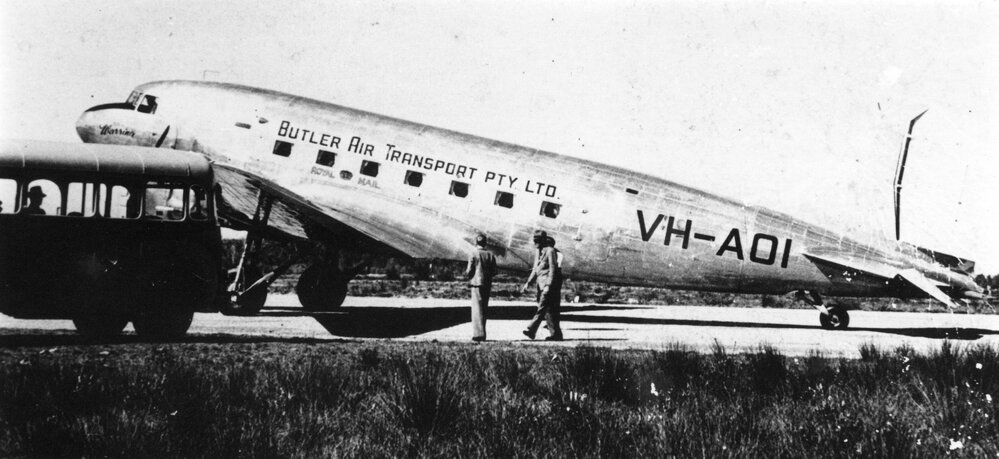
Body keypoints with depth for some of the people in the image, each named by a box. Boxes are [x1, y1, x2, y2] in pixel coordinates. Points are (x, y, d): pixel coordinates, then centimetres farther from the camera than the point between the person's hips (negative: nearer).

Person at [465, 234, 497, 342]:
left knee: (477, 309, -2)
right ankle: (481, 334, 18)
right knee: (484, 309, 14)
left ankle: (479, 334, -10)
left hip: (477, 284, -4)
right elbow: (494, 272, 2)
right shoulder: (491, 255, 2)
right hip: (487, 284, 4)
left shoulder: (474, 255, -10)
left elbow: (469, 272, -10)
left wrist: (466, 274, 12)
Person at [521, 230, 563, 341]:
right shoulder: (539, 253, 17)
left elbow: (553, 269, -15)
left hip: (550, 283, -9)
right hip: (541, 284, 9)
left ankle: (531, 330, -24)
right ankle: (556, 335, 11)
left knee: (542, 307, -15)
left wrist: (548, 286, -21)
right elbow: (535, 270, 20)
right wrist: (528, 283, 10)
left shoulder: (550, 251, -10)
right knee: (548, 311, 8)